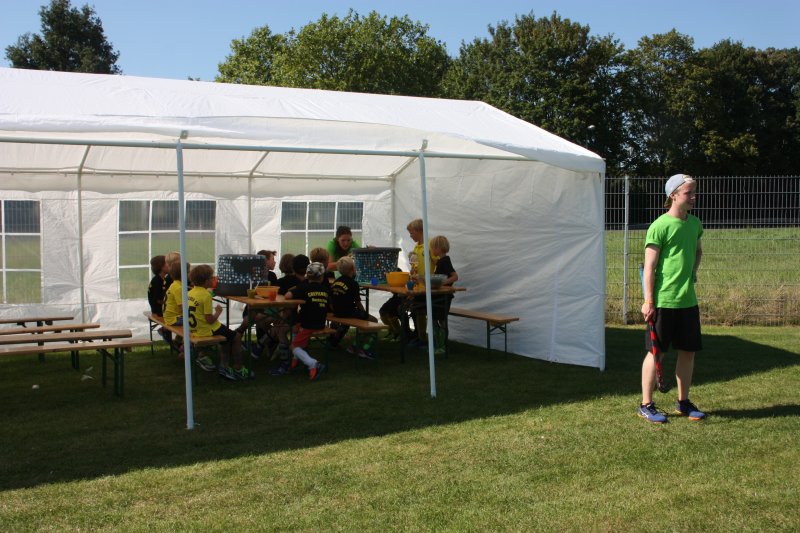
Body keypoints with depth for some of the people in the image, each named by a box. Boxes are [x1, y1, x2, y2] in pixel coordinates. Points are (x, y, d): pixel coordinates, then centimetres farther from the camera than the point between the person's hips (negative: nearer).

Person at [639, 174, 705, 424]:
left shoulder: (694, 223, 10)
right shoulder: (660, 226, -11)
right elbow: (649, 266, -13)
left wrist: (692, 273, 15)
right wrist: (648, 301, -16)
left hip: (688, 300, 7)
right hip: (663, 301, -7)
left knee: (688, 351, 11)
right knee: (656, 352, 1)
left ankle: (683, 402, 26)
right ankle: (646, 405, 11)